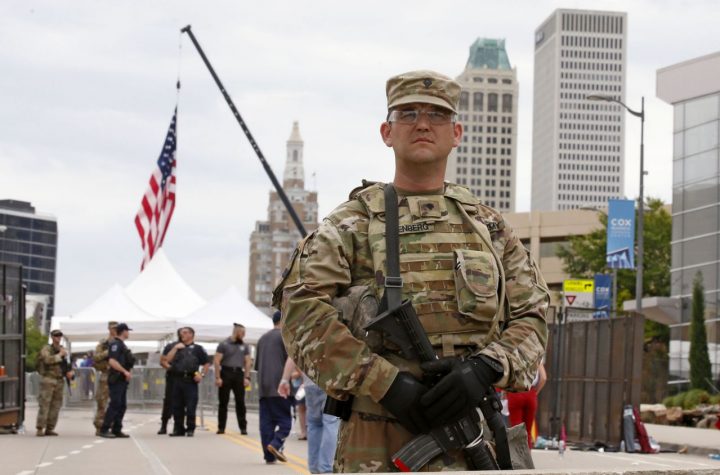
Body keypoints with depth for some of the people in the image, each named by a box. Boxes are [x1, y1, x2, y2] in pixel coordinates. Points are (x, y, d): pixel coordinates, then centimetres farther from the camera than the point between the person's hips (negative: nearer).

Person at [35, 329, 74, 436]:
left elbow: (66, 364, 24)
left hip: (59, 381, 6)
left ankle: (50, 428, 10)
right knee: (44, 404, -10)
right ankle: (40, 429, -10)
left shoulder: (63, 350, 17)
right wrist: (59, 355, -14)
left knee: (56, 405, 5)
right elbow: (47, 360, -22)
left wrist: (69, 372, 4)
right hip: (48, 379, -6)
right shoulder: (46, 349, -2)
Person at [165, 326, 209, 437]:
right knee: (177, 406, 4)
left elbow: (207, 363, 4)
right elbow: (168, 360, 7)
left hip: (190, 380, -5)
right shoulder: (178, 348, 20)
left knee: (190, 407, -6)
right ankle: (178, 429, 11)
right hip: (177, 380, 5)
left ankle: (190, 429, 1)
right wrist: (175, 348, 0)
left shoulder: (197, 348, 7)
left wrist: (202, 374, -7)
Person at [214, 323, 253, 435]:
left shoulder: (244, 346, 13)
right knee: (223, 402, 1)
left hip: (239, 374, 3)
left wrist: (247, 377, -1)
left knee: (240, 402, -1)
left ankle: (243, 427, 1)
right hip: (226, 373, -3)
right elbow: (216, 361, -3)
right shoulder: (224, 345, 1)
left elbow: (248, 362, 11)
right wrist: (217, 377, -11)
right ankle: (221, 427, 6)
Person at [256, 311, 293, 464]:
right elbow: (290, 358, -13)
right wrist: (286, 378, -11)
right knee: (284, 420, -4)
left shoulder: (262, 339, 22)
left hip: (263, 388, 7)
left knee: (266, 421, 4)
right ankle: (276, 444, -24)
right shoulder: (284, 336, -1)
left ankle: (269, 455, 0)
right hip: (278, 387, -7)